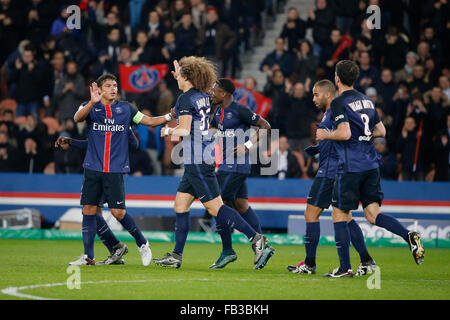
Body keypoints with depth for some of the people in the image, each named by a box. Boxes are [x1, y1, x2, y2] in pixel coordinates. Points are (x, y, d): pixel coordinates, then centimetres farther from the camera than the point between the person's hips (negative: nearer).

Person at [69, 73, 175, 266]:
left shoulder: (126, 109, 9)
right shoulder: (90, 107, 4)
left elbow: (150, 121, 11)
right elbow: (77, 118, -17)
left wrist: (169, 117, -6)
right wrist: (92, 103, -34)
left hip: (116, 170, -1)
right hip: (92, 168, 1)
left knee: (118, 212, -7)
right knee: (89, 210, -1)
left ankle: (142, 243, 14)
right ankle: (88, 256, 6)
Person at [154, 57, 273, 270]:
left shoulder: (186, 99, -12)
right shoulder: (203, 97, 13)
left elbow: (184, 130, -20)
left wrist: (168, 131, -1)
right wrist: (180, 76, 39)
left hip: (196, 161, -9)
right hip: (202, 158, 9)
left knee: (215, 207, -11)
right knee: (180, 205, 12)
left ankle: (255, 238, -17)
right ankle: (176, 256, 13)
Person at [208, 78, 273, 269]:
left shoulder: (239, 111, -12)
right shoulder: (219, 112, 14)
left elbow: (265, 126, -9)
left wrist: (248, 145, -16)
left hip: (235, 166, -9)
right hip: (227, 165, 9)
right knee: (241, 206, 7)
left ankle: (227, 251, -3)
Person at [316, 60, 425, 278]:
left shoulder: (339, 103, -9)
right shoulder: (367, 101, 14)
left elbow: (344, 133, -20)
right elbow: (381, 131, 17)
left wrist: (325, 135, -3)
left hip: (351, 167, -7)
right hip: (371, 164, 7)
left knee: (339, 214, 4)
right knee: (373, 214, 8)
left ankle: (345, 268, 2)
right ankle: (409, 236, -16)